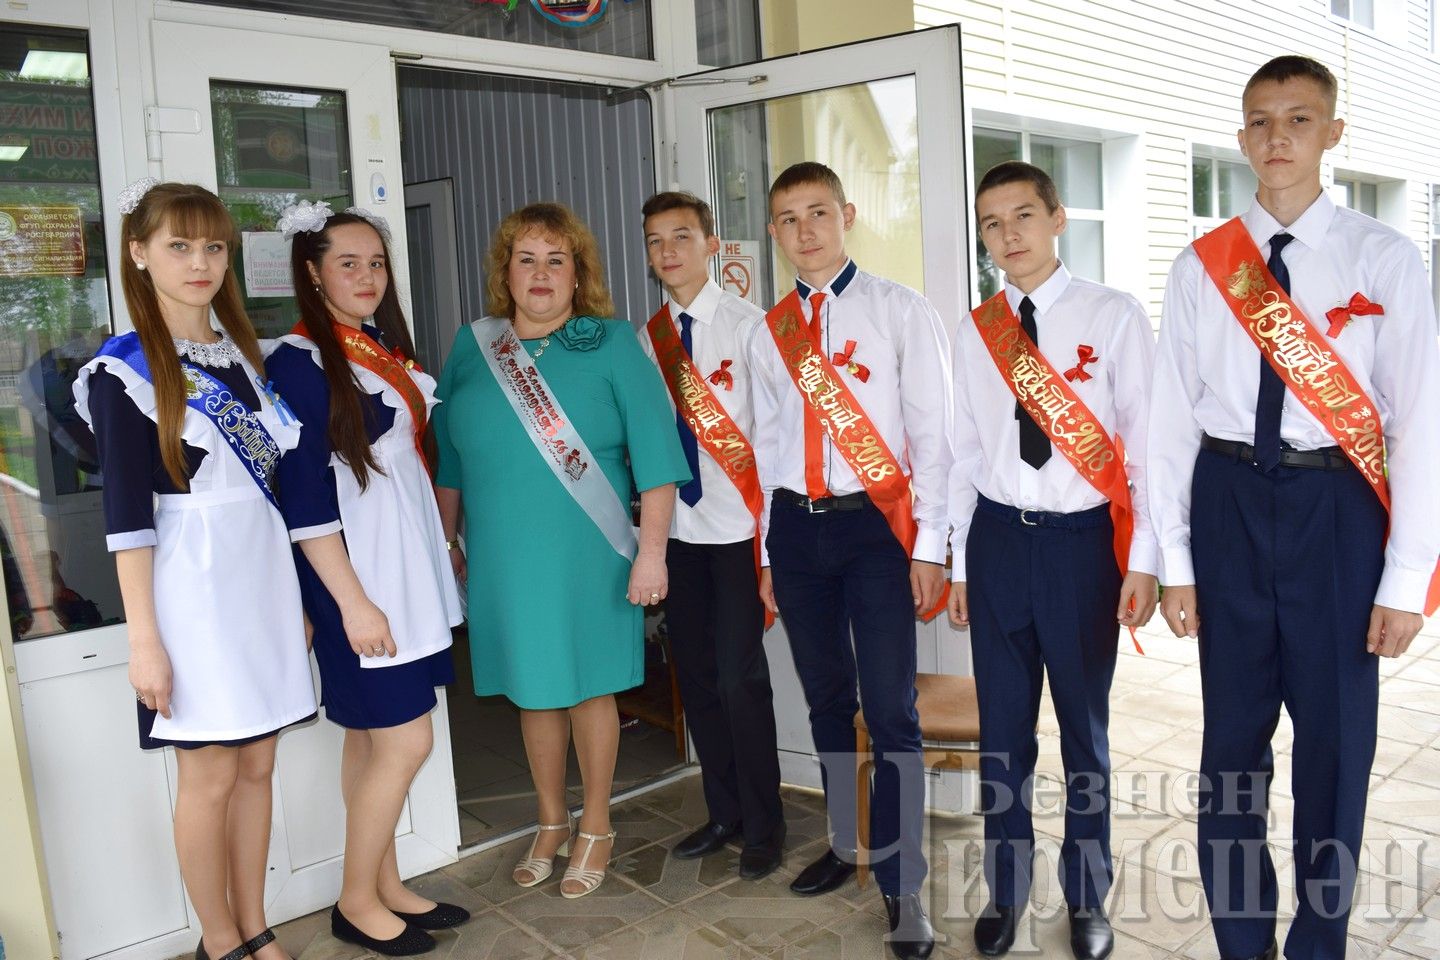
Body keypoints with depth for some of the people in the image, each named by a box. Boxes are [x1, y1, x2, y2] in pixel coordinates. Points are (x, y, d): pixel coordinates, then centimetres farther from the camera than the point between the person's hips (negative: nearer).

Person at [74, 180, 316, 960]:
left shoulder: (241, 354, 10)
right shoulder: (125, 370, -8)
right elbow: (126, 511, -11)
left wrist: (296, 598, 13)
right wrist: (143, 638, -14)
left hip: (263, 578, 6)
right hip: (191, 590, -6)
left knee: (257, 767, 12)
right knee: (210, 777, 5)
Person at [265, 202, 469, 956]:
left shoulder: (384, 348, 11)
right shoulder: (299, 361, -13)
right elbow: (304, 499, -17)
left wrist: (439, 552, 15)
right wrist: (352, 602, -19)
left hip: (407, 569, 8)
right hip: (356, 580, -7)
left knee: (372, 737, 15)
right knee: (406, 740, -3)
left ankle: (385, 887, 26)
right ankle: (356, 899, 16)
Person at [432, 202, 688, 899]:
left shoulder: (612, 344, -5)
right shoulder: (472, 347, 5)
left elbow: (654, 453, -9)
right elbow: (449, 455, 12)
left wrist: (652, 550, -14)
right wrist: (447, 541, 12)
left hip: (587, 554, -3)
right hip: (504, 556, 3)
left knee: (589, 684, 9)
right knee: (533, 687, 15)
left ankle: (595, 829, 29)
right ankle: (551, 823, 35)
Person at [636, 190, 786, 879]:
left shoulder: (747, 325, -8)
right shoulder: (649, 337, 8)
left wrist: (773, 531, -12)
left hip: (737, 529, -5)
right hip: (678, 530, 6)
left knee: (740, 678, -3)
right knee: (696, 677, 12)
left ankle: (763, 825, 16)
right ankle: (724, 813, 29)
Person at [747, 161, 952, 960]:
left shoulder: (900, 311, -1)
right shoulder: (769, 333, 10)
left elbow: (932, 432, -4)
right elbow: (767, 446, 13)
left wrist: (929, 545, -8)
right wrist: (769, 550, 12)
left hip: (877, 525, -4)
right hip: (797, 528, 4)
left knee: (892, 711, -4)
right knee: (826, 701, 15)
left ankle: (902, 885, 11)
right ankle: (844, 843, 34)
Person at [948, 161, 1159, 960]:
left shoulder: (1114, 316, -4)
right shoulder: (974, 332, 6)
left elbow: (1147, 443, -5)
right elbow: (965, 453, 9)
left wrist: (1142, 562, -8)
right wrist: (958, 563, 9)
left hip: (1083, 538, -2)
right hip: (997, 539, 3)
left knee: (1085, 726, 12)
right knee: (1002, 728, 12)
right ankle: (1005, 893, 31)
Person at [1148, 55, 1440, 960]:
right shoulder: (1202, 265, 2)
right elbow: (1172, 417, 1)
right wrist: (1174, 560, 0)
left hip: (1336, 503, -1)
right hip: (1229, 502, 1)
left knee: (1336, 734, 10)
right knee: (1234, 734, 12)